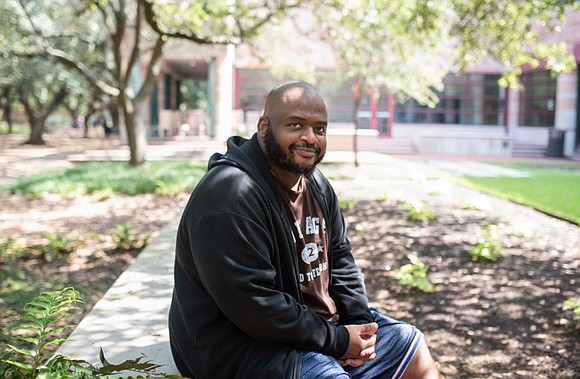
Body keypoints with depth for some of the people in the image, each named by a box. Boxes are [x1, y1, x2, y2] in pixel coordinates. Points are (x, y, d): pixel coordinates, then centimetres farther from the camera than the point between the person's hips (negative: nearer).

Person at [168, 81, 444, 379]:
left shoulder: (317, 184, 6)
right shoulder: (231, 197, -24)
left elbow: (339, 259, 14)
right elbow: (254, 306, -27)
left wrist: (360, 321, -3)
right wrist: (337, 339, -19)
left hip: (322, 319, 9)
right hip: (246, 343, -9)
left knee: (413, 347, 11)